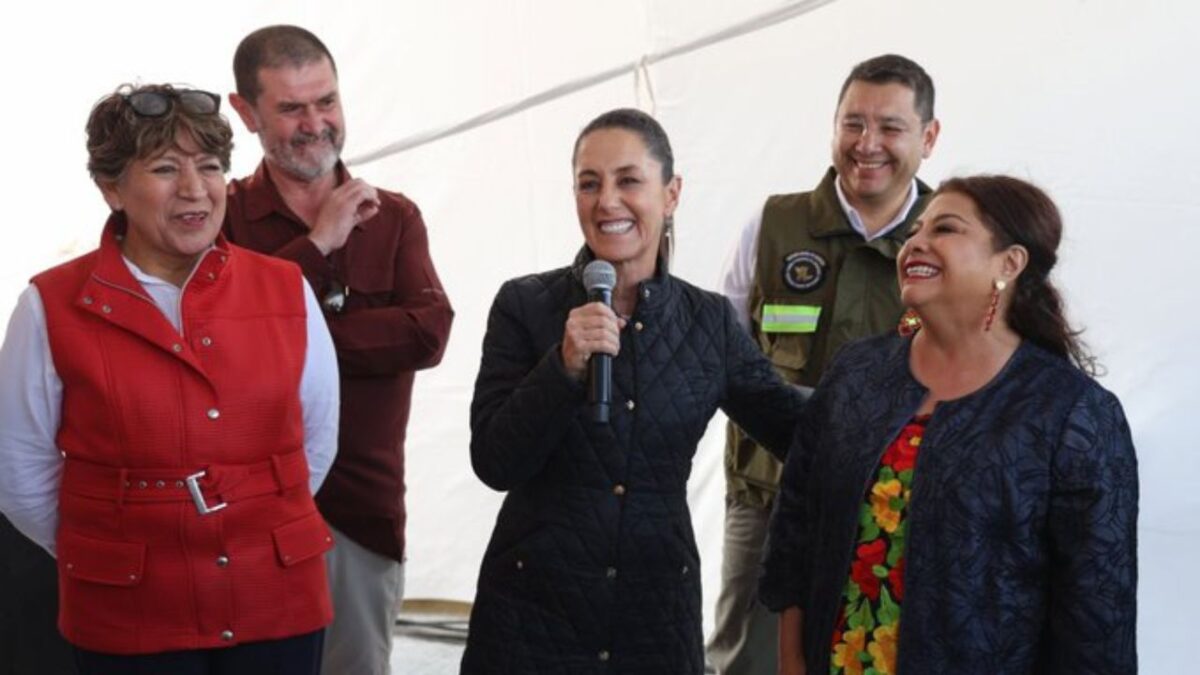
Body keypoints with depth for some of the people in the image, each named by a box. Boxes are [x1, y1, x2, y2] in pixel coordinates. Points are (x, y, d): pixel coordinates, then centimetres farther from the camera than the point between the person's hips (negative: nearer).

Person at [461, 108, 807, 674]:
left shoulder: (710, 321, 2)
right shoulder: (525, 305, -4)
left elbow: (807, 431, 5)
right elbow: (493, 463, -9)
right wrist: (565, 367, -22)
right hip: (532, 608, -1)